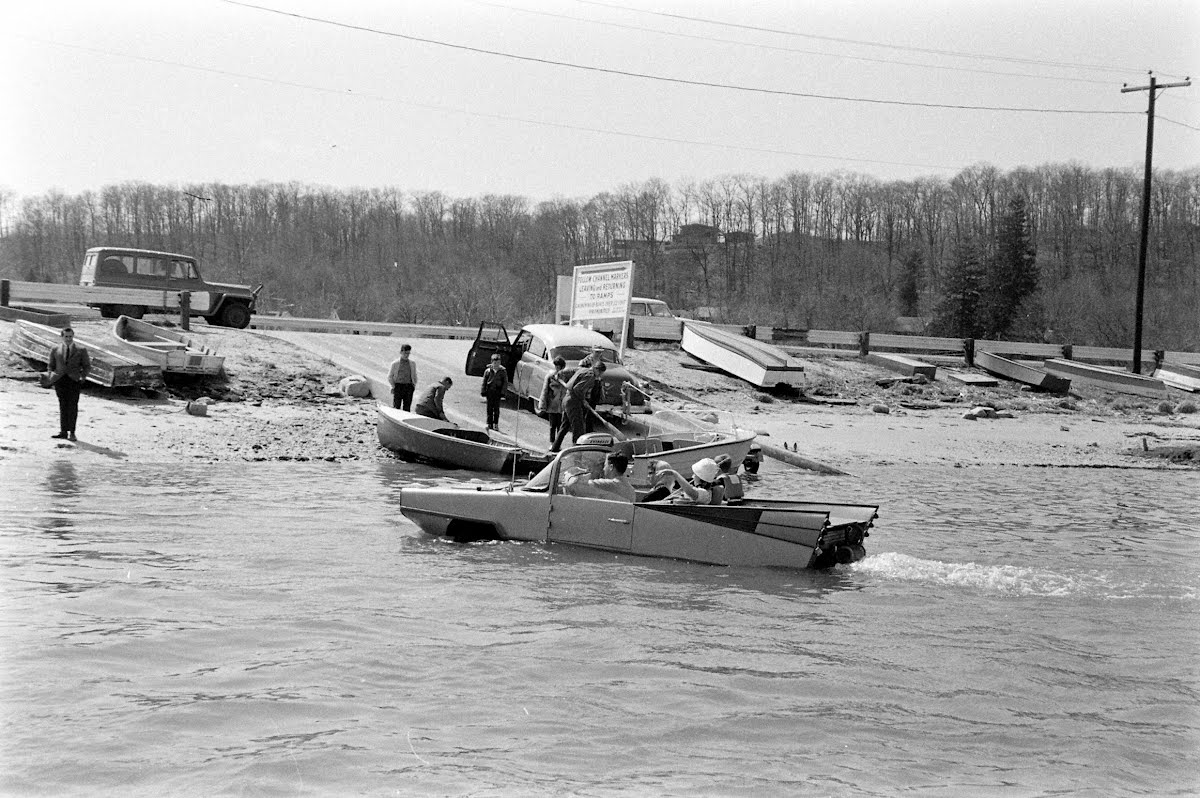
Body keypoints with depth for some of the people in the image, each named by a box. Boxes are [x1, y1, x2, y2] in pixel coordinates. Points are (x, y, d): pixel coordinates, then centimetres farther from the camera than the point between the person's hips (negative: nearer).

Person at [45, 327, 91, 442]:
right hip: (60, 380, 2)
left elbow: (87, 366, 11)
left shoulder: (81, 350, 9)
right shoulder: (55, 350, 14)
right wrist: (50, 376, -1)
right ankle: (63, 431, 6)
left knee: (72, 405, -7)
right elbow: (51, 366, 17)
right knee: (63, 405, 4)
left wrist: (82, 376, -5)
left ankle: (72, 432, -6)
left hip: (74, 380, -2)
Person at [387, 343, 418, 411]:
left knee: (407, 407, 1)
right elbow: (389, 377, 7)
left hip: (409, 387, 2)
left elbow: (415, 376, 21)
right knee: (396, 406, -4)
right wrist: (393, 386, -1)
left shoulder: (412, 364, 11)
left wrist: (414, 385, 7)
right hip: (398, 386, -2)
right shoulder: (395, 363, 3)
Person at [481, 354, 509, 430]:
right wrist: (483, 391, 3)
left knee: (496, 408, 0)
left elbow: (505, 382, 3)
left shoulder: (503, 371, 1)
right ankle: (489, 424, 10)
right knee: (489, 408, 4)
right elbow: (484, 382, 8)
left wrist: (502, 392, -4)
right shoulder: (488, 371, 3)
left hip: (498, 391, -1)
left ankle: (496, 424, 7)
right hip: (489, 390, 1)